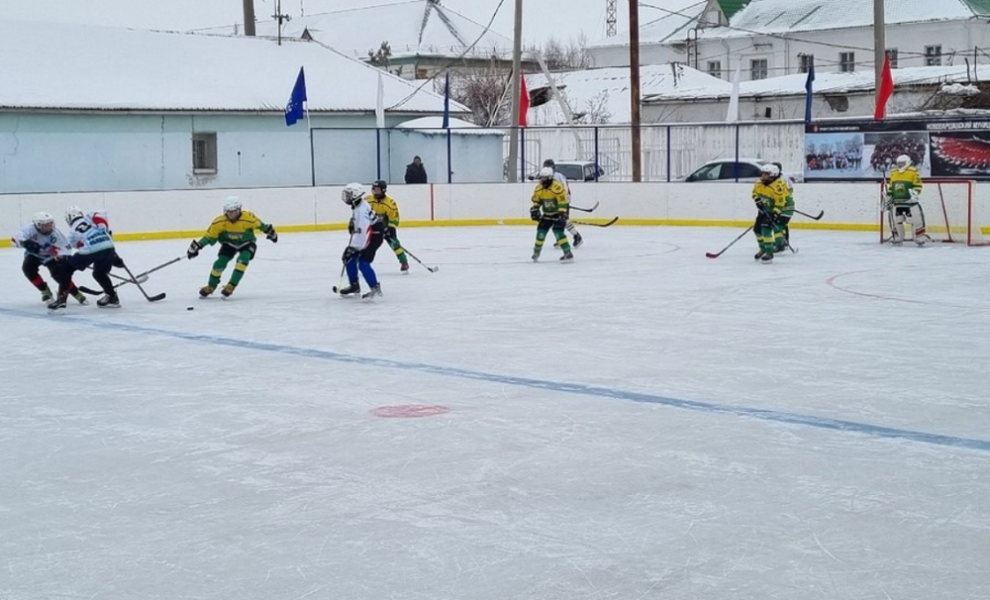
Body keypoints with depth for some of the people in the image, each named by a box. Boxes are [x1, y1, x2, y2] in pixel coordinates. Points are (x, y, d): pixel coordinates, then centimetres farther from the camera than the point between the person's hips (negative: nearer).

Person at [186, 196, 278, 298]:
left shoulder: (248, 218, -31)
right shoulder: (220, 222, -25)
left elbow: (259, 224, -11)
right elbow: (210, 236, -17)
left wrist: (270, 231, 2)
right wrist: (197, 246, -25)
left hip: (247, 243, -2)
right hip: (229, 243, 2)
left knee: (243, 259, -27)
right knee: (220, 262, -10)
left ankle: (231, 286, -19)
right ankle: (210, 287, 12)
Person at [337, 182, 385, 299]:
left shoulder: (361, 210, -28)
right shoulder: (358, 205, 3)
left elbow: (362, 231, -33)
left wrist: (353, 247, -32)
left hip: (373, 236, -10)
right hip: (365, 236, 10)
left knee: (363, 263, -18)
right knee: (349, 258, 12)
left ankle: (375, 288, -13)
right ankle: (354, 285, 23)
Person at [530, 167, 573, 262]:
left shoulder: (557, 187, -27)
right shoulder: (539, 188, -3)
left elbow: (563, 201, -27)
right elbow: (536, 200, 11)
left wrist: (562, 214, -31)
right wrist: (535, 210, -4)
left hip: (559, 212, -7)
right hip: (547, 213, 7)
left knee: (558, 231, -21)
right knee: (541, 230, 2)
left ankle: (568, 253, -19)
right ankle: (536, 252, 19)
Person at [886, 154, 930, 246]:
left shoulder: (913, 171, -6)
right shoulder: (893, 173, 13)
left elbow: (918, 184, -11)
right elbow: (890, 187, 21)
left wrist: (915, 194, -22)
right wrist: (889, 197, 17)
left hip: (909, 200, -5)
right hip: (897, 201, 5)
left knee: (916, 217, -10)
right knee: (893, 217, 2)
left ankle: (920, 237, 0)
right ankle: (897, 237, 16)